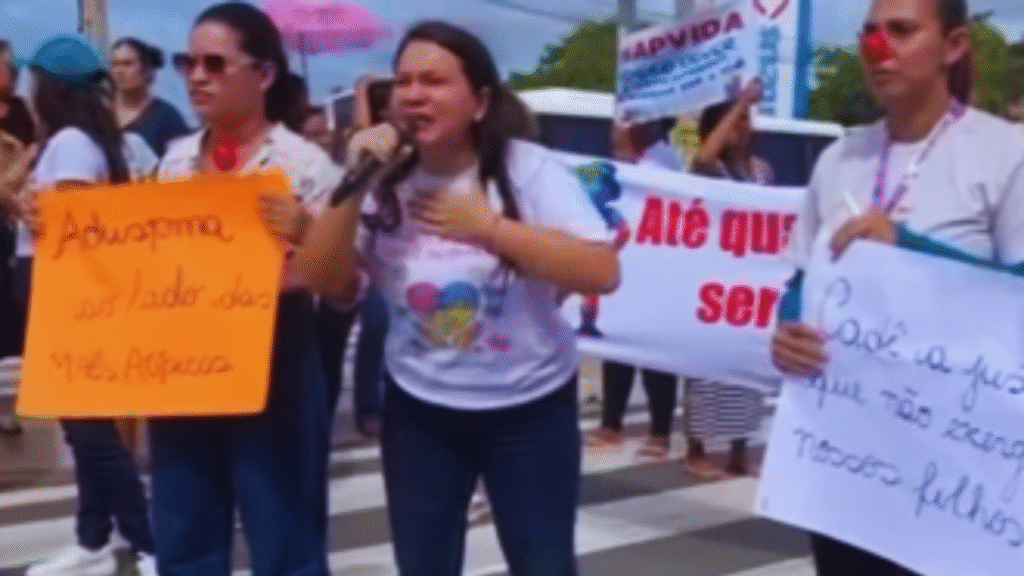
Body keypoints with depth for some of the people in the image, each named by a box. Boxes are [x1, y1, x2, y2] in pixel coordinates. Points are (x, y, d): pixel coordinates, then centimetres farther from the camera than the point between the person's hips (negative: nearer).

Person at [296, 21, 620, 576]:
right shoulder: (386, 184, -4)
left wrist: (489, 225, -25)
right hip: (420, 413, 3)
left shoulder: (530, 170, -13)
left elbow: (602, 272, -22)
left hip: (529, 410, -3)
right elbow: (323, 282, -9)